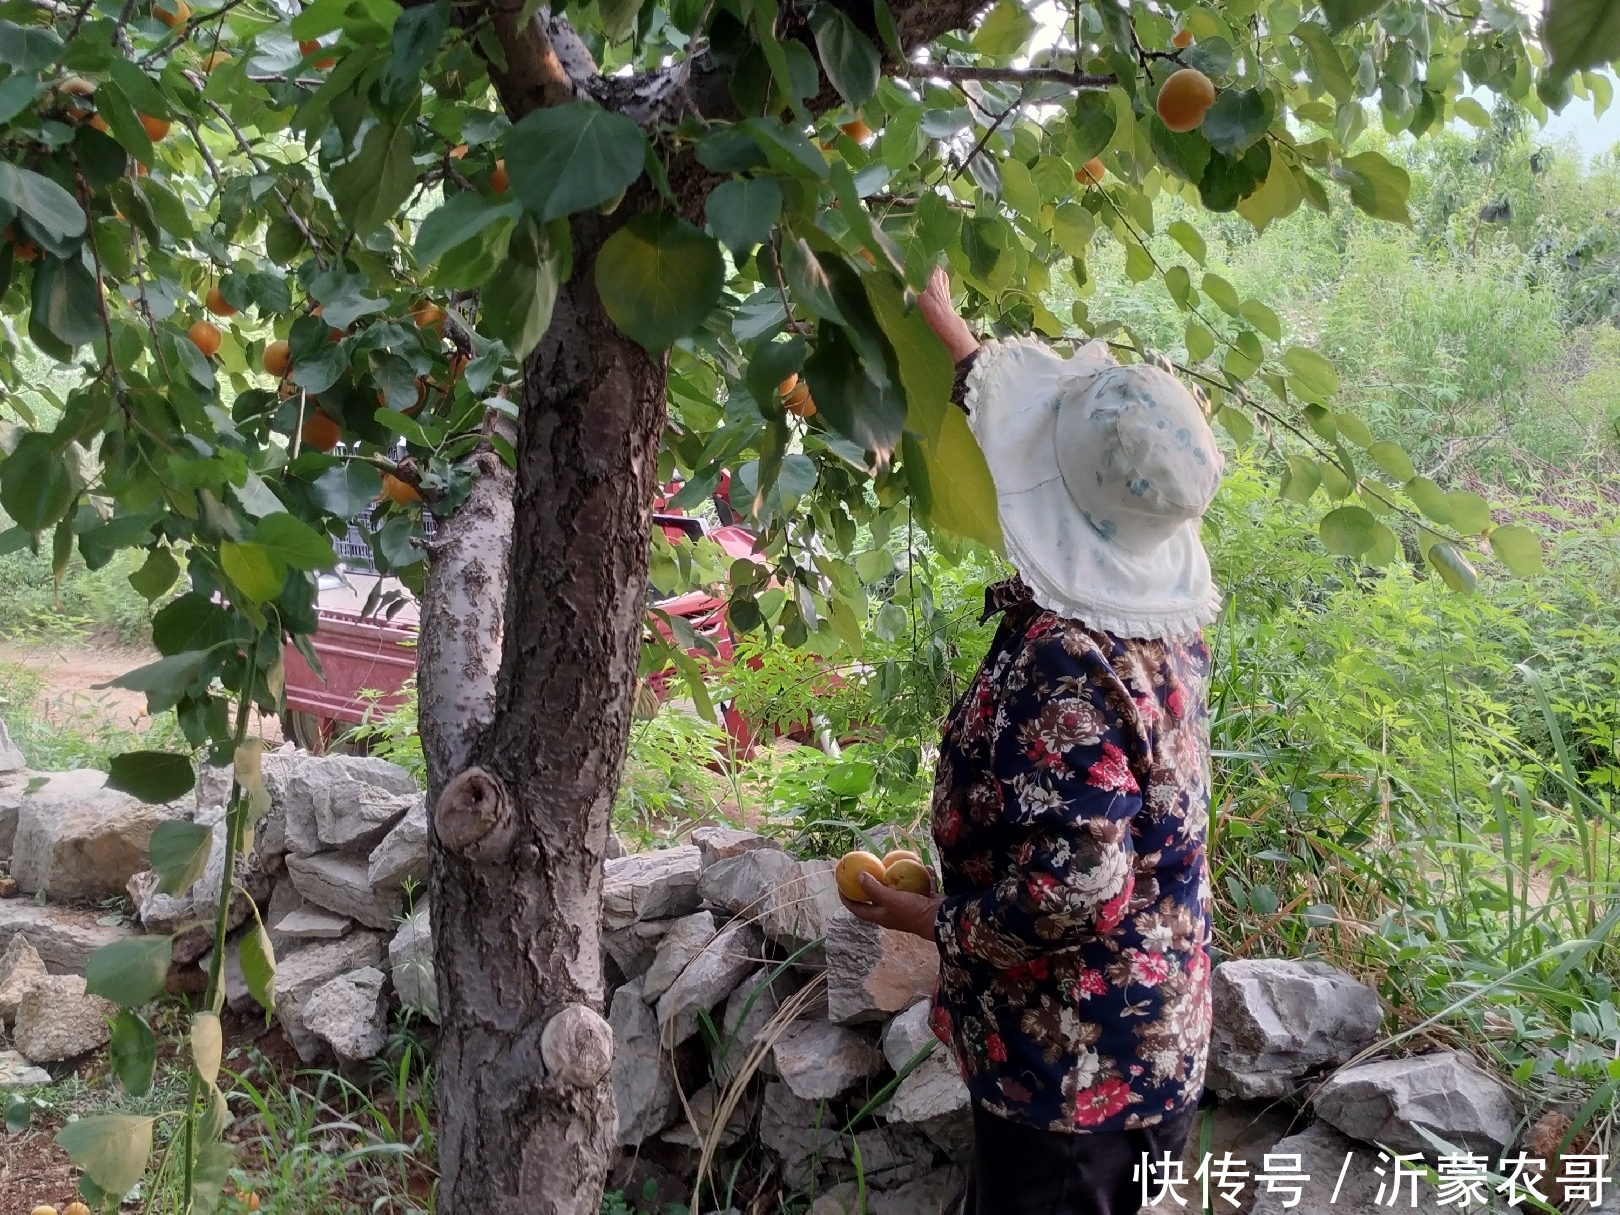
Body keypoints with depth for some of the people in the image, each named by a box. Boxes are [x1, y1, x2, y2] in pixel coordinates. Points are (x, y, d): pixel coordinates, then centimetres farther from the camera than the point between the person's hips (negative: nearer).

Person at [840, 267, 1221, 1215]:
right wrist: (950, 328, 20)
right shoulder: (1167, 621, -3)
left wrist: (929, 918, -14)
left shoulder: (1062, 666, -29)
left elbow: (1073, 893, -30)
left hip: (1066, 1068, -8)